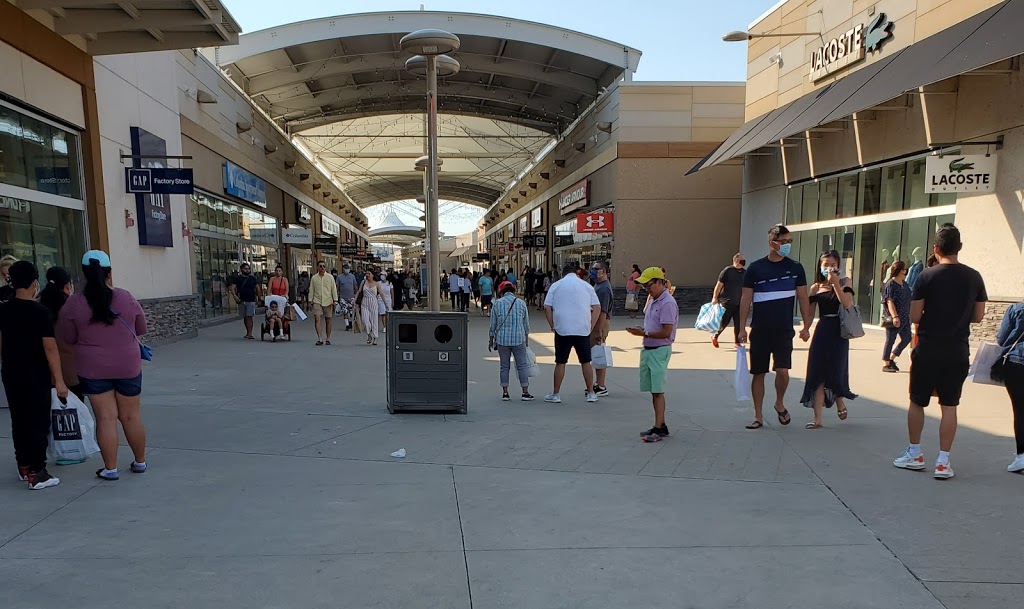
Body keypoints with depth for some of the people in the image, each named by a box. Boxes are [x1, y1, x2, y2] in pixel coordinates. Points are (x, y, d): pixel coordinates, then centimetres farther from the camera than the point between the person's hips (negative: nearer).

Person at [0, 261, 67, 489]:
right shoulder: (40, 312, -15)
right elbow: (50, 348, -17)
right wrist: (59, 380, -14)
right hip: (35, 375, -6)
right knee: (38, 422, 0)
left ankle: (24, 467, 27)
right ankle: (37, 473, 0)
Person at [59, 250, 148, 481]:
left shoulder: (74, 302, -7)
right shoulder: (126, 298, -6)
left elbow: (68, 337, 2)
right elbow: (141, 329, 7)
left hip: (94, 369, -1)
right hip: (128, 366, 1)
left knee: (106, 418, 5)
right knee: (131, 416, 12)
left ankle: (110, 468, 11)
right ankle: (140, 461, 23)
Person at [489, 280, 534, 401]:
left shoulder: (497, 303, 1)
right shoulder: (521, 303, 4)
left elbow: (493, 324, 3)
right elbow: (526, 324, 9)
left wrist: (491, 340, 13)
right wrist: (527, 340, 21)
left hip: (502, 339, 1)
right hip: (519, 339, 0)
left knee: (504, 366, 8)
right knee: (522, 365, 4)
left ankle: (505, 393, 8)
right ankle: (525, 392, 2)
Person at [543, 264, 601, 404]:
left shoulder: (556, 285, 6)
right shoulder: (587, 286, 10)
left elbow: (547, 307, 0)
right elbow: (597, 307, 6)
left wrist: (552, 326, 6)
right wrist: (591, 326, 9)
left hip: (562, 330, -1)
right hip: (583, 330, 1)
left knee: (560, 362, 6)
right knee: (586, 362, 9)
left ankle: (555, 394, 11)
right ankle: (591, 393, 13)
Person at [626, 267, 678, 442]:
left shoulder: (667, 303, -14)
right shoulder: (652, 301, 15)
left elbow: (666, 332, -19)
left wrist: (644, 333, -15)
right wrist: (640, 330, 3)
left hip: (660, 350, -9)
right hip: (648, 349, 9)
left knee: (658, 391, -7)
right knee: (653, 390, 12)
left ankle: (658, 428, -3)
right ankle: (661, 426, 21)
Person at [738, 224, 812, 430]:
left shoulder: (795, 268, 3)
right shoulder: (755, 268, -1)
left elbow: (803, 298, 7)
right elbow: (746, 299, 1)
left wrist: (806, 326, 2)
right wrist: (742, 328, -3)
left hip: (784, 331, 0)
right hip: (760, 331, 0)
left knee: (782, 370, -12)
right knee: (758, 373, 6)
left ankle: (780, 403, 18)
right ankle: (758, 416, 18)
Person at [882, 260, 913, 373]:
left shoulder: (905, 284, 12)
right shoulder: (890, 284, -13)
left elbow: (908, 300, 21)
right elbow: (890, 302, -20)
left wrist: (908, 315, 22)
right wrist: (895, 317, -29)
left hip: (904, 318, 8)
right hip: (894, 319, -8)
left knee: (906, 339, 9)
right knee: (890, 340, 0)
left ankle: (891, 359, 23)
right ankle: (886, 364, 10)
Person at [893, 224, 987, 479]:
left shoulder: (926, 277, -10)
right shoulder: (974, 277, 0)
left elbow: (914, 317, -9)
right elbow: (978, 316, 6)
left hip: (928, 350, -3)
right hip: (958, 352, 3)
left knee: (917, 402, 12)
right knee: (949, 406, 7)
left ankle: (914, 454, 21)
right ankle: (943, 462, 8)